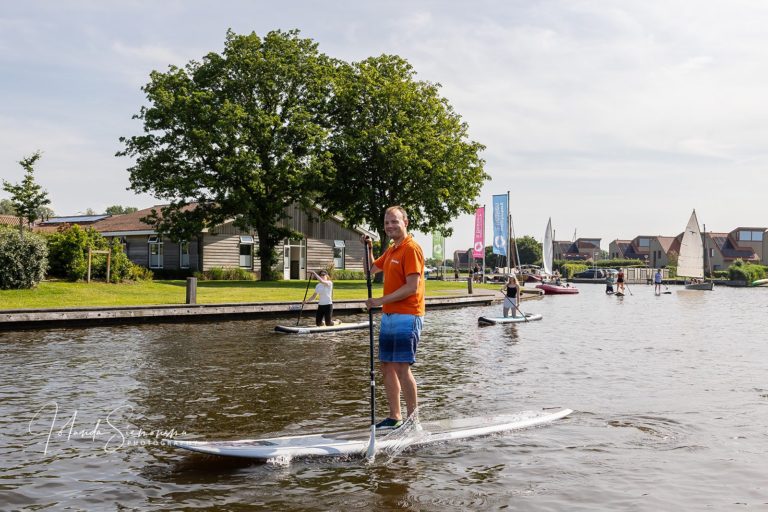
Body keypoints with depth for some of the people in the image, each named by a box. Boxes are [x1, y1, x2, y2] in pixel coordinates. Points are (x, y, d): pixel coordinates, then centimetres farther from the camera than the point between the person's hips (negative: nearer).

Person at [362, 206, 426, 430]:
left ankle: (413, 418, 0)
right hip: (388, 317, 9)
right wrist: (368, 249, 13)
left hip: (406, 317, -9)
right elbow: (372, 269, 31)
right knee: (387, 366, 10)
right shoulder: (391, 250, 16)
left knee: (402, 368, -10)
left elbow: (412, 287, -19)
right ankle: (394, 417, 18)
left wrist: (381, 301, -17)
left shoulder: (411, 249, -11)